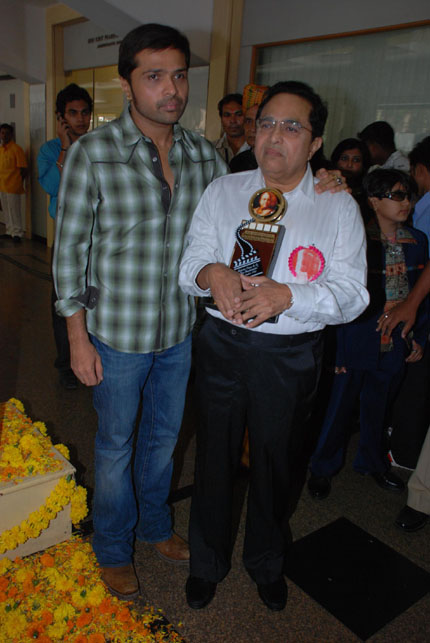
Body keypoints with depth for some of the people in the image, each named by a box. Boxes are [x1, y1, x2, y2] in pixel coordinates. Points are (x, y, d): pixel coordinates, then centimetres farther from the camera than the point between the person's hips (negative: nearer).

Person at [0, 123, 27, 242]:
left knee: (14, 210, -2)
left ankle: (17, 233, 6)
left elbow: (23, 169, -10)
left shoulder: (16, 149, -10)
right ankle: (10, 231, 25)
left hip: (13, 186, -7)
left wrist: (18, 183, -4)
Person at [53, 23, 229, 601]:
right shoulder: (92, 153, -12)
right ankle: (113, 550, 40)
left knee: (164, 437, 21)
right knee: (116, 446, 14)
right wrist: (78, 339, -9)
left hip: (182, 331, 4)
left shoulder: (205, 155, -1)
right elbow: (70, 249, -9)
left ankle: (155, 526, 47)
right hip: (118, 334, -3)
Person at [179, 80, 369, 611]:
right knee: (214, 455, 14)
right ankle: (207, 561, 42)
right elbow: (190, 263, -1)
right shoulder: (222, 192, 3)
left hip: (290, 355, -1)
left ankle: (266, 562, 46)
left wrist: (285, 296, -27)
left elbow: (351, 294, -10)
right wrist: (212, 273, -25)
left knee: (275, 462, 17)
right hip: (221, 346, 1)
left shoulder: (339, 208, -3)